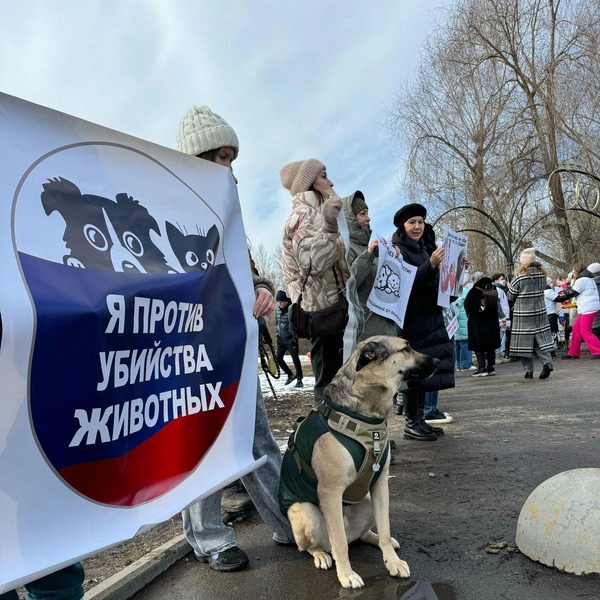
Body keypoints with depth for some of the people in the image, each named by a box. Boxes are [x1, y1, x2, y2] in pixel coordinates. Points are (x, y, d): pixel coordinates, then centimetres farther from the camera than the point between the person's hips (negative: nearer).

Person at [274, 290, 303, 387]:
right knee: (278, 358, 8)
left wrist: (295, 337, -12)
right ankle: (290, 374, 26)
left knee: (295, 359, -4)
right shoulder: (277, 309, 3)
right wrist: (277, 333, 11)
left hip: (290, 338, -6)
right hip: (281, 338, 6)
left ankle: (299, 380, 7)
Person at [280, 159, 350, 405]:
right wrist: (329, 226, -31)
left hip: (330, 304, 10)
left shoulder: (313, 213, 21)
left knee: (334, 379, 13)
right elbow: (313, 261, -26)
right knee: (330, 380, -9)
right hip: (324, 306, -10)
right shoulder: (304, 213, -10)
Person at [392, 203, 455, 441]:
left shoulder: (421, 250, 19)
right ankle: (411, 423, 1)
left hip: (429, 318, 9)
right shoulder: (398, 250, -7)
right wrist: (430, 265, -29)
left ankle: (420, 419, 18)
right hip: (411, 320, -9)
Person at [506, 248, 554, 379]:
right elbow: (541, 290, 14)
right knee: (540, 338, 12)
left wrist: (509, 288, 16)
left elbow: (511, 297, -5)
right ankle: (547, 362, -7)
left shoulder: (520, 277, -12)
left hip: (523, 314, -5)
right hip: (539, 312, 5)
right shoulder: (542, 275, 3)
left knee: (524, 340, 3)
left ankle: (528, 370, 6)